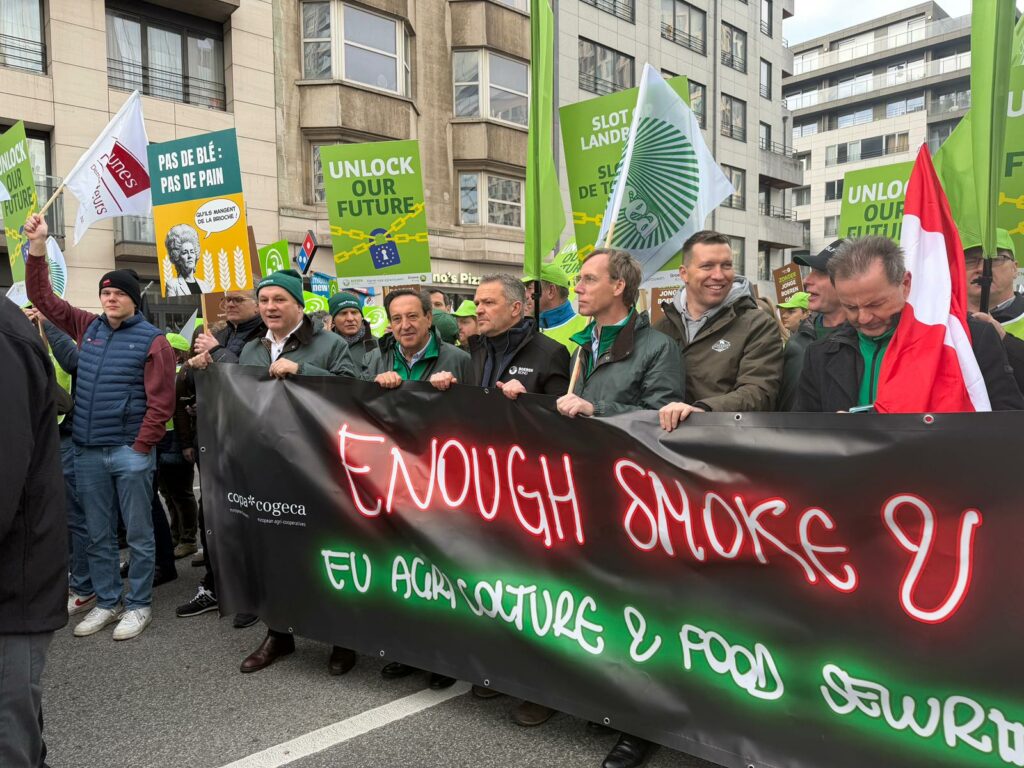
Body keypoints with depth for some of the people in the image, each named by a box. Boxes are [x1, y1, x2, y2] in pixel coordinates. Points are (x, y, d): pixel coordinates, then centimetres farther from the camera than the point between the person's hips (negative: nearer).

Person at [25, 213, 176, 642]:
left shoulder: (152, 340, -6)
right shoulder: (87, 327, 10)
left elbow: (161, 401, -10)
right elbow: (42, 297, 14)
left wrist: (141, 447, -12)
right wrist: (38, 247, 6)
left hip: (131, 452, -5)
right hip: (87, 452, 5)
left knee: (138, 534, 4)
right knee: (98, 534, 14)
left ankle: (138, 606, 16)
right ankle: (106, 602, 26)